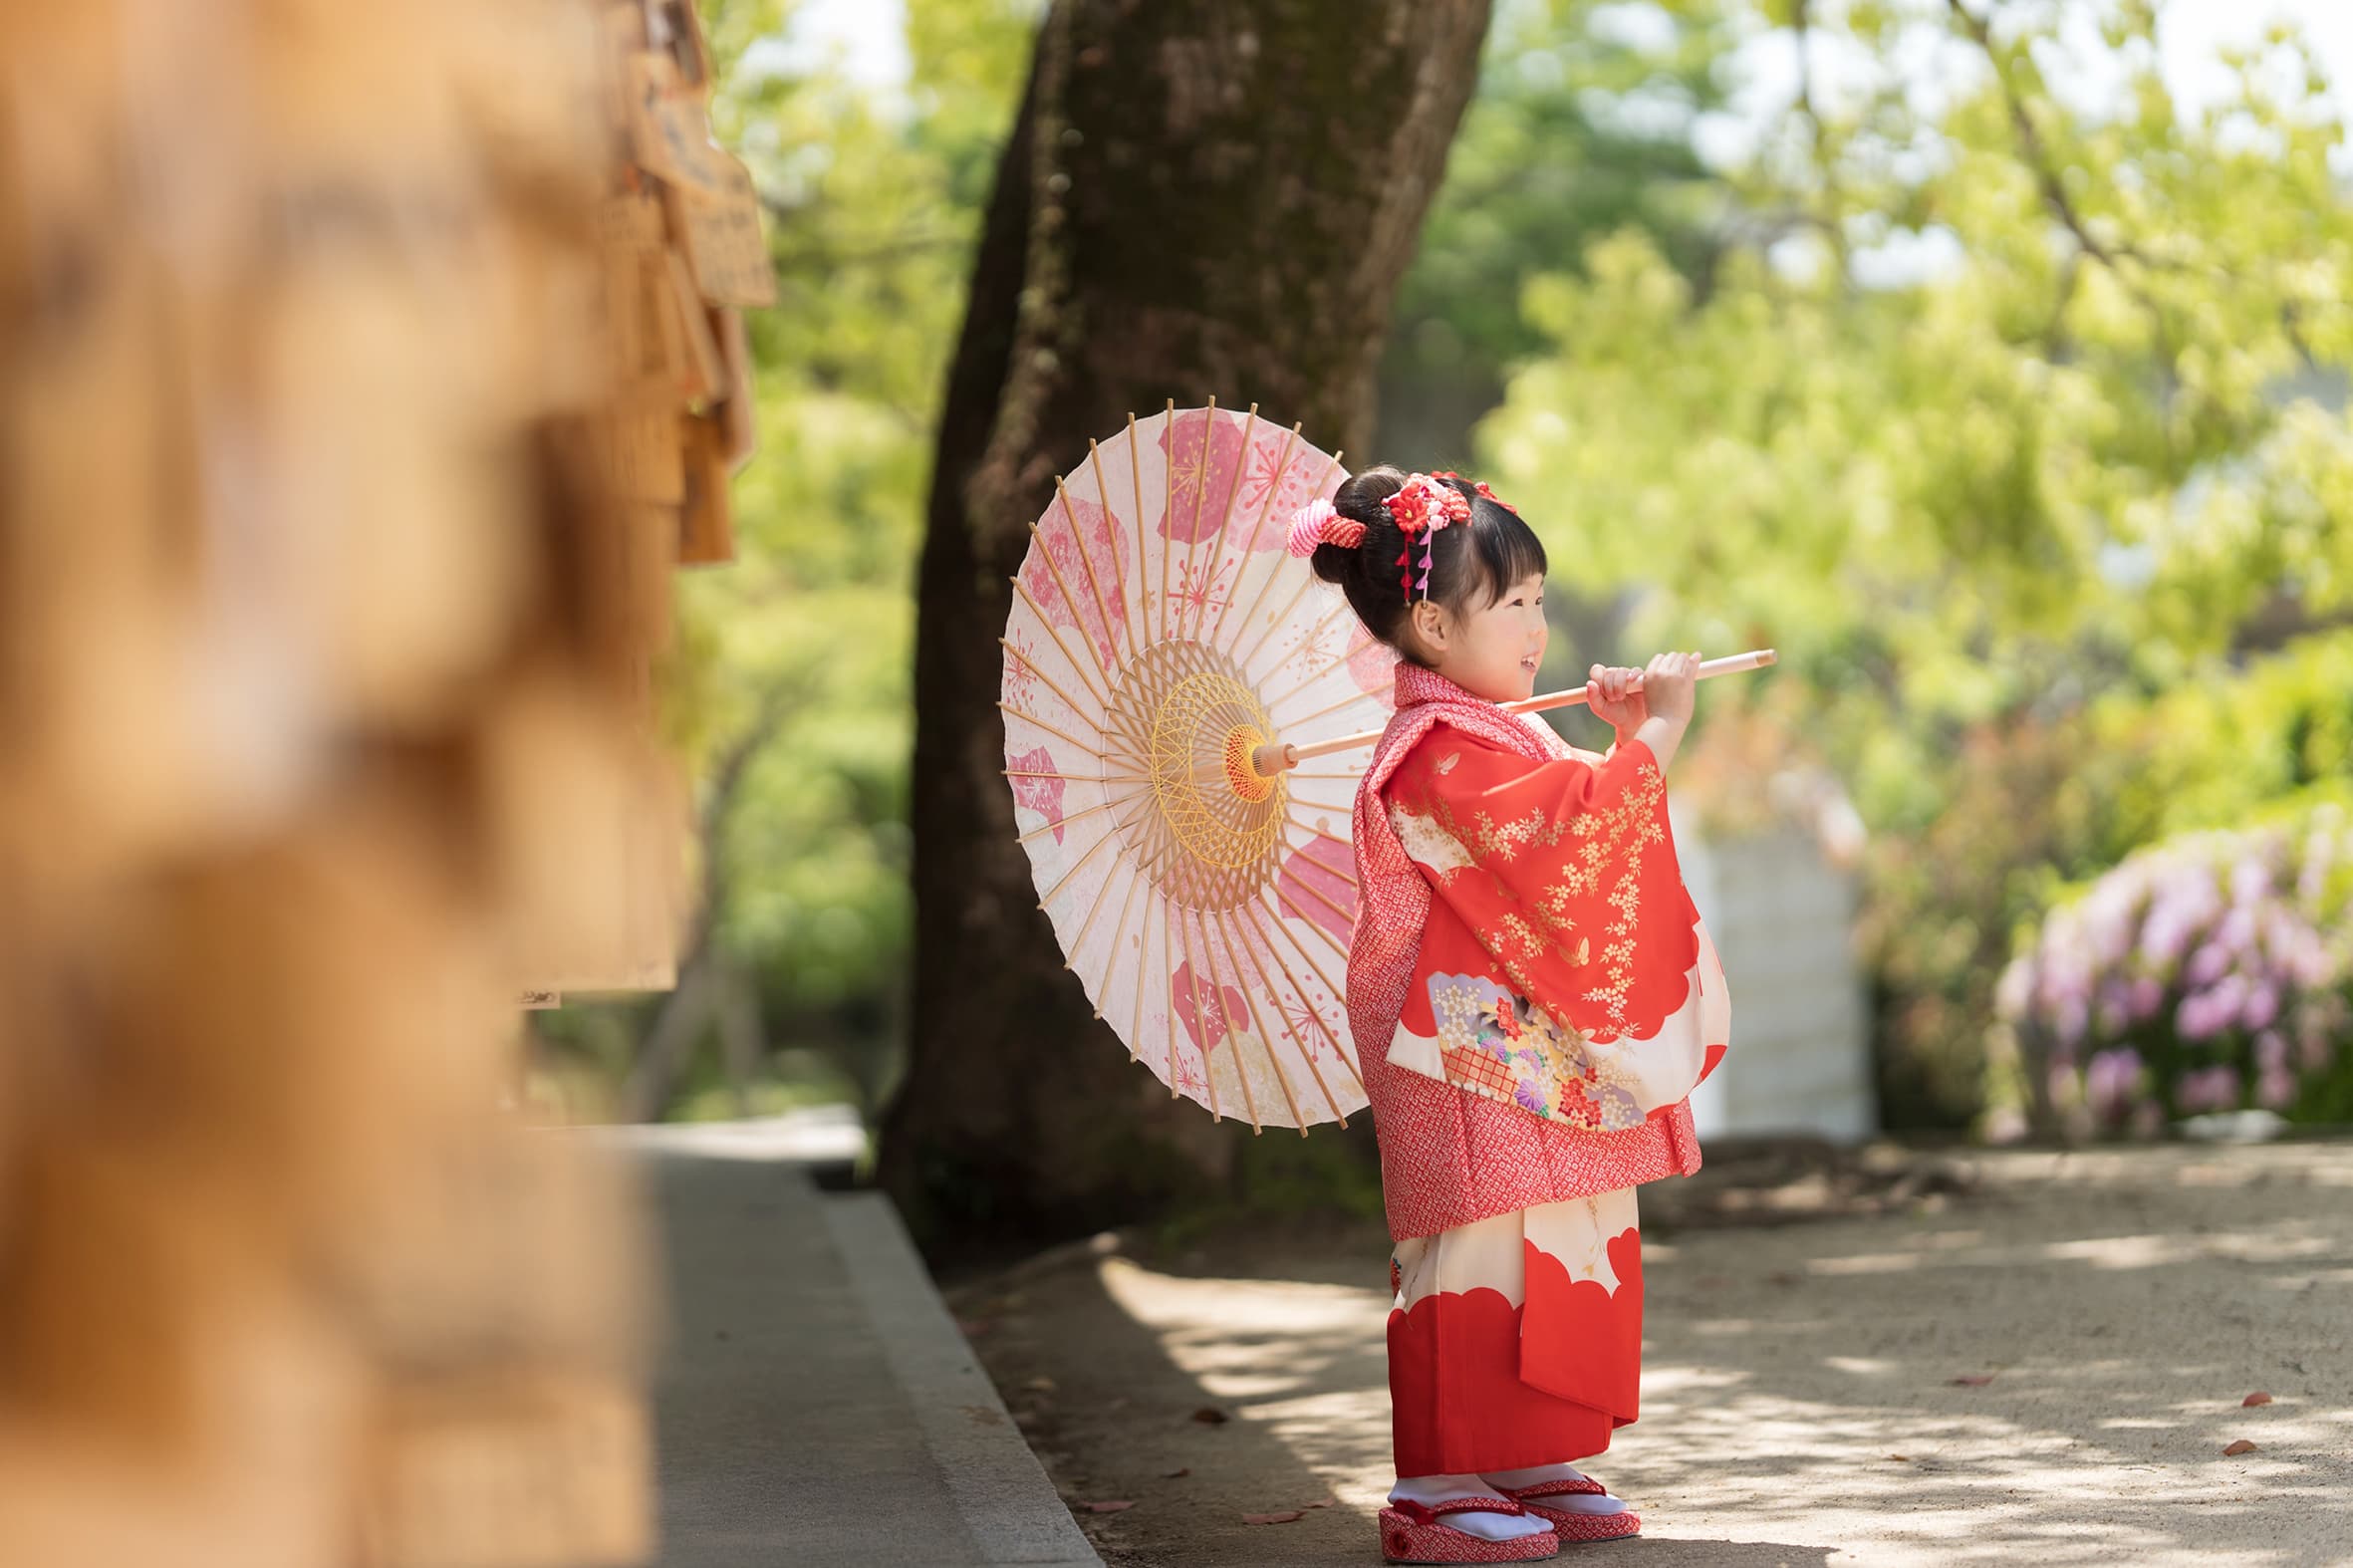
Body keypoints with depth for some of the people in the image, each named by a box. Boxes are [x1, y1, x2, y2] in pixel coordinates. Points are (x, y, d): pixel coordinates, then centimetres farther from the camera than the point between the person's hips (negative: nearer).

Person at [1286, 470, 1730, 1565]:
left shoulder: (1499, 736, 18)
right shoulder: (1436, 753, -16)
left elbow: (1585, 839, 25)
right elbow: (1565, 835, -27)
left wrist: (1622, 736, 12)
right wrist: (1653, 737, -22)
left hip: (1544, 1057, 10)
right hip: (1472, 1052, -10)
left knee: (1570, 1248, 11)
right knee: (1480, 1249, -10)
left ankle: (1540, 1467, 17)